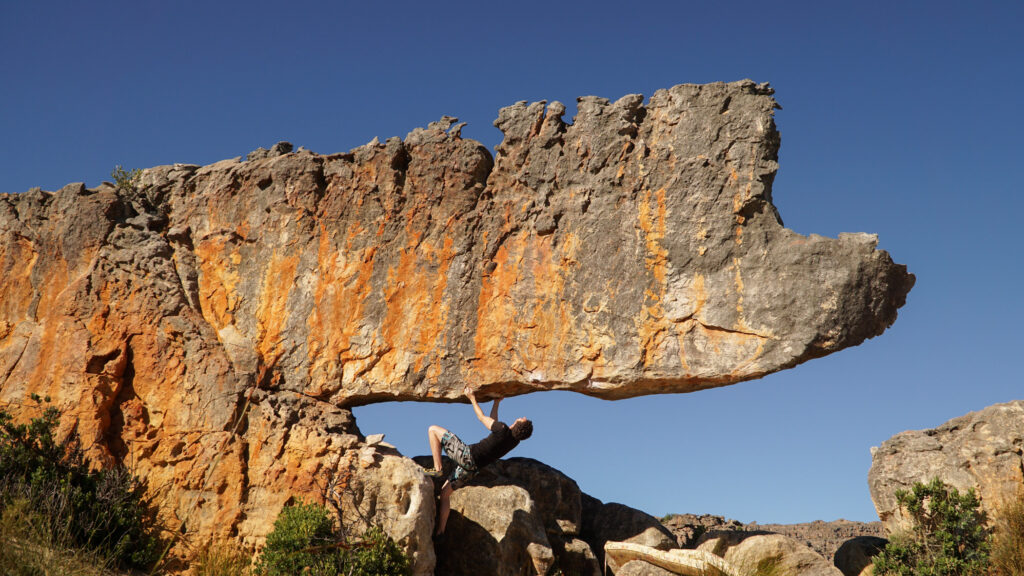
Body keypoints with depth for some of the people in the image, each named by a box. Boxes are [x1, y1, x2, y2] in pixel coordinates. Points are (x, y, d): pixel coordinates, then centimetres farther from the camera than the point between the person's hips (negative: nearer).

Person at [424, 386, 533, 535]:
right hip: (472, 468, 8)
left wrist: (472, 398, 6)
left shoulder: (504, 430, -20)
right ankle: (440, 531, 18)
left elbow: (482, 418, -5)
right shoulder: (515, 441, 3)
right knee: (445, 492, 21)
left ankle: (437, 469, -8)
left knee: (433, 430, -2)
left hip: (466, 454, -8)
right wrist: (496, 403, 28)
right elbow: (493, 422, 20)